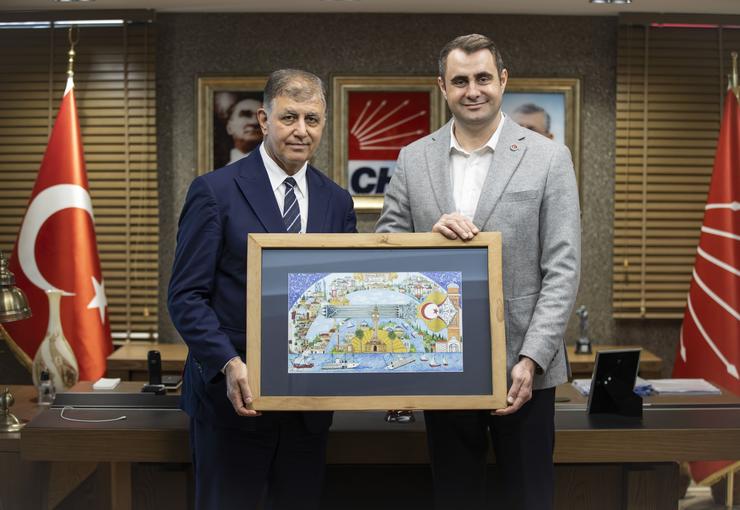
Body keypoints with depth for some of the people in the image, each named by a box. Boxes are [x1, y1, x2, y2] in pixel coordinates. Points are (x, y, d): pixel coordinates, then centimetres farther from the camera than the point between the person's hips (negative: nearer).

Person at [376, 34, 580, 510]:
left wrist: (532, 358, -14)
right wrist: (429, 234, -15)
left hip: (522, 366, -2)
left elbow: (562, 269, -5)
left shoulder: (548, 157, -2)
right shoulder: (413, 159, 6)